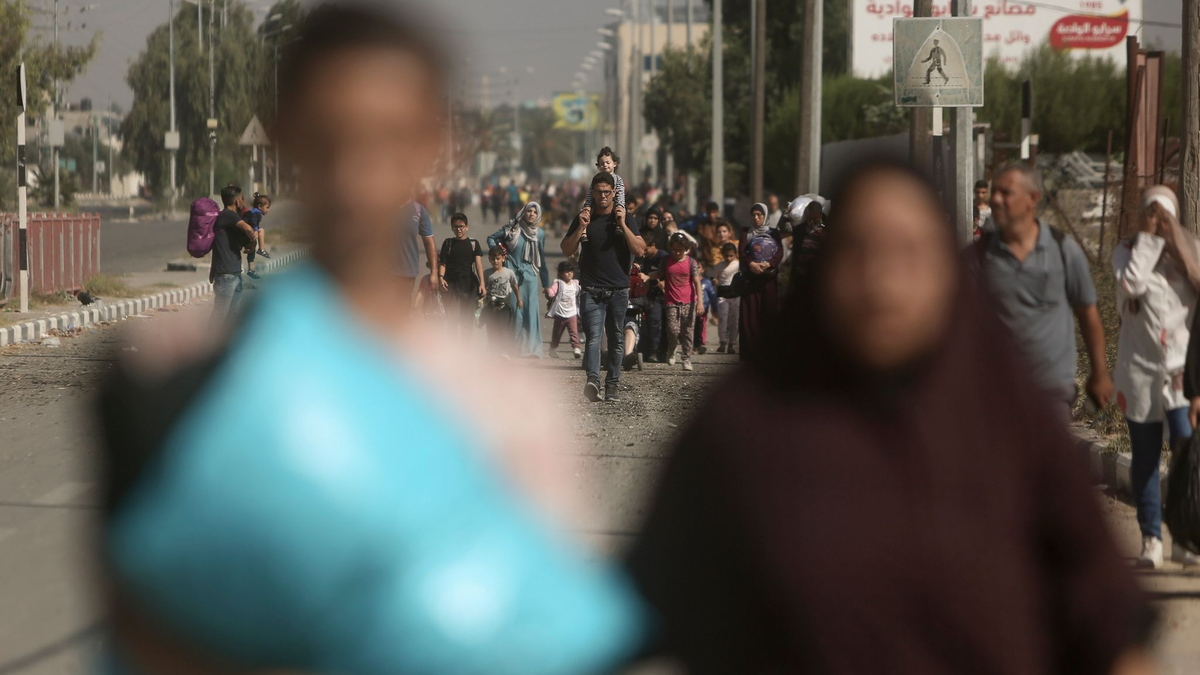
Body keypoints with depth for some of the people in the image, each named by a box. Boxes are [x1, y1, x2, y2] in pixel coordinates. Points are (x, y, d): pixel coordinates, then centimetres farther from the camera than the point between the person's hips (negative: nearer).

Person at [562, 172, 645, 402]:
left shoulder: (625, 218, 7)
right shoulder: (584, 218, 8)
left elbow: (639, 250, -3)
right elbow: (567, 251, 4)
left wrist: (622, 225, -12)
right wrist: (580, 228, -10)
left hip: (619, 290, 1)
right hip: (592, 290, -1)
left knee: (616, 340, 5)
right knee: (593, 337, -16)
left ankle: (613, 384, 12)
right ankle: (592, 379, -31)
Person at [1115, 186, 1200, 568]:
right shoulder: (1127, 251, 3)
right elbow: (1131, 283, -18)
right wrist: (1146, 238, -14)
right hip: (1140, 367, 0)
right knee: (1145, 457, 4)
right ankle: (1151, 539, 12)